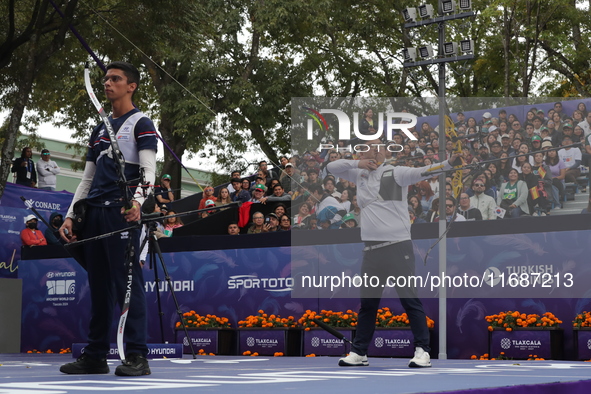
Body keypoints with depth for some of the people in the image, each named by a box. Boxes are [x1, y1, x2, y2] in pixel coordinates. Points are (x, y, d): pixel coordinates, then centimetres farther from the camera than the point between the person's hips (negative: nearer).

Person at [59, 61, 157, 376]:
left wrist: (137, 200, -27)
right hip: (94, 213, 7)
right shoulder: (99, 130, 25)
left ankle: (136, 356, -11)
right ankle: (95, 356, 9)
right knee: (98, 285, 6)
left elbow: (148, 171, -8)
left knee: (127, 281, -11)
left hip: (122, 211, -7)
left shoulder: (141, 123, 5)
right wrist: (70, 216, 13)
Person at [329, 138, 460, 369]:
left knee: (409, 299, -4)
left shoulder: (396, 173, -4)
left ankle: (422, 350, 2)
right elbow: (332, 167, 19)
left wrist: (447, 164, -36)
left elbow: (421, 172, -18)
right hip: (372, 249, 6)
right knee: (367, 303, 12)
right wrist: (357, 163, 2)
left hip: (398, 246, -6)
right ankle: (359, 352, 20)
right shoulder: (360, 175, 14)